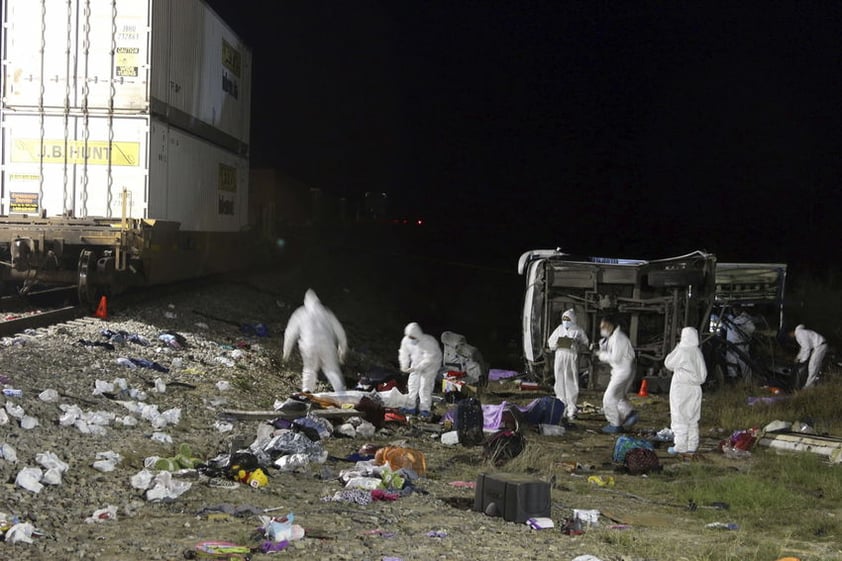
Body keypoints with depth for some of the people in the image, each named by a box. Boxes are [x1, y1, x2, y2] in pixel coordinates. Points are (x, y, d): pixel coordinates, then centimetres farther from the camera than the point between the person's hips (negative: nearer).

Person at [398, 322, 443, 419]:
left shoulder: (428, 342, -33)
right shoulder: (406, 340, -15)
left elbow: (429, 359, -33)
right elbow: (404, 354, -2)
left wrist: (415, 368, -36)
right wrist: (404, 366, -18)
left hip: (430, 364, -6)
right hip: (416, 363, 6)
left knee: (425, 386, -12)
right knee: (412, 383, 6)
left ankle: (425, 410, -4)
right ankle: (411, 407, 16)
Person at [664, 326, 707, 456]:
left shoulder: (682, 351, -15)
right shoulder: (697, 352, 2)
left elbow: (668, 363, -1)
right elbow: (704, 373, 7)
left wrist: (676, 348, 4)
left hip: (681, 388, -6)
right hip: (695, 388, 6)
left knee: (680, 417, 0)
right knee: (692, 418, 11)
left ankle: (680, 446, -1)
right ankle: (692, 446, 13)